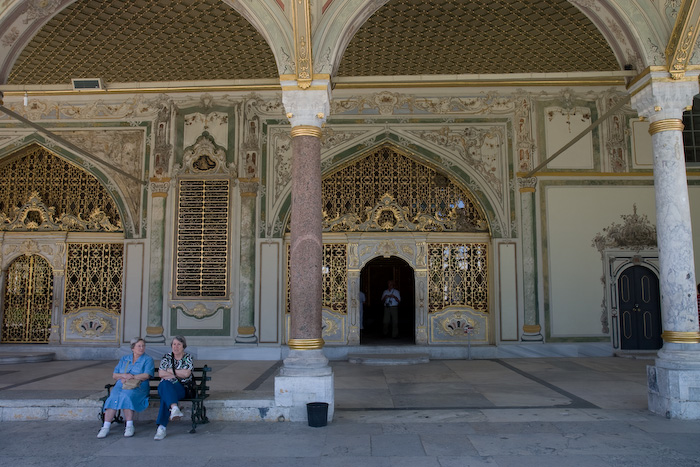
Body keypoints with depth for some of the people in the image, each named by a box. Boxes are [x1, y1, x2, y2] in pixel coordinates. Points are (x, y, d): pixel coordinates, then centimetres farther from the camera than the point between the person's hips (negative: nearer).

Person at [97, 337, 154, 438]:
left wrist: (131, 377, -7)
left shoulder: (147, 360, 10)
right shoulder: (124, 359, 22)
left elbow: (146, 376, -4)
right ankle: (106, 427, -28)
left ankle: (129, 426, -30)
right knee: (113, 397, -28)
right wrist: (124, 375, -5)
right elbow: (114, 375, 16)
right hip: (120, 386, 4)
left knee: (126, 396, -35)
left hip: (138, 387, -3)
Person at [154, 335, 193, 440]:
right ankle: (175, 408, -63)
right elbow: (161, 373, 1)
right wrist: (179, 374, -5)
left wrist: (170, 371, -2)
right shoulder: (166, 357, 16)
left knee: (166, 396, -36)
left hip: (181, 387, -2)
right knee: (165, 384, -38)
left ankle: (161, 427, -46)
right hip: (165, 386, 2)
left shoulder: (188, 357, 9)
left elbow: (186, 374, -8)